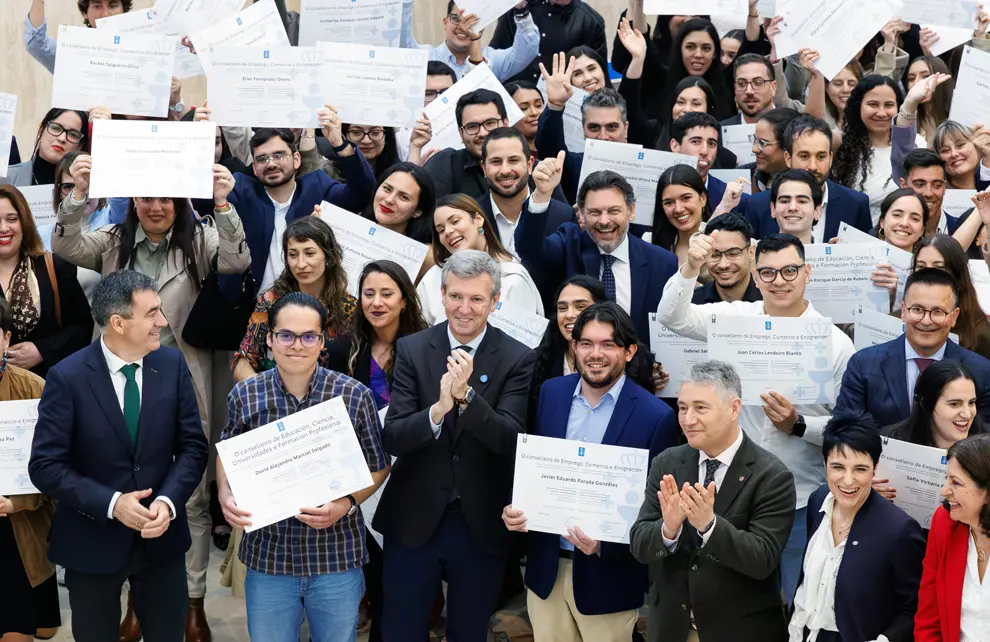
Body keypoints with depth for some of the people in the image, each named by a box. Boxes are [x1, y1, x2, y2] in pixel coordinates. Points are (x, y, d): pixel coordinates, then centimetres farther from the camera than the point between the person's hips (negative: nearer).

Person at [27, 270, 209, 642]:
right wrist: (110, 504, -22)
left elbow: (193, 445, -1)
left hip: (162, 538, 3)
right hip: (92, 541, -2)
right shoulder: (68, 377, -13)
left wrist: (168, 501, -17)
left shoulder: (172, 364, -4)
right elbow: (45, 466, -13)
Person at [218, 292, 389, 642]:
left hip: (338, 559, -1)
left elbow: (378, 466, 2)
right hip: (267, 557, 1)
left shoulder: (355, 396, -8)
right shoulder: (244, 395, -3)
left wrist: (347, 503, -16)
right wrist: (226, 495, -10)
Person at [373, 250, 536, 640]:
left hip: (482, 524, 0)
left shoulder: (518, 359, -5)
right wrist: (438, 409, -30)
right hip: (414, 520, 1)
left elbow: (510, 440, -15)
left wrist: (467, 395, -31)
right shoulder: (412, 350, -3)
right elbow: (392, 439, -10)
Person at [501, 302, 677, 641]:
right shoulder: (550, 393, 2)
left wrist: (603, 544, -23)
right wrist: (513, 508, -10)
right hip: (545, 566, 4)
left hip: (607, 575, -3)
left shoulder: (655, 416, -11)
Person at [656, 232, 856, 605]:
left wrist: (798, 425, -21)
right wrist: (690, 269, -24)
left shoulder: (835, 342, -8)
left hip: (803, 503, -2)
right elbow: (671, 317, -10)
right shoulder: (738, 318, -1)